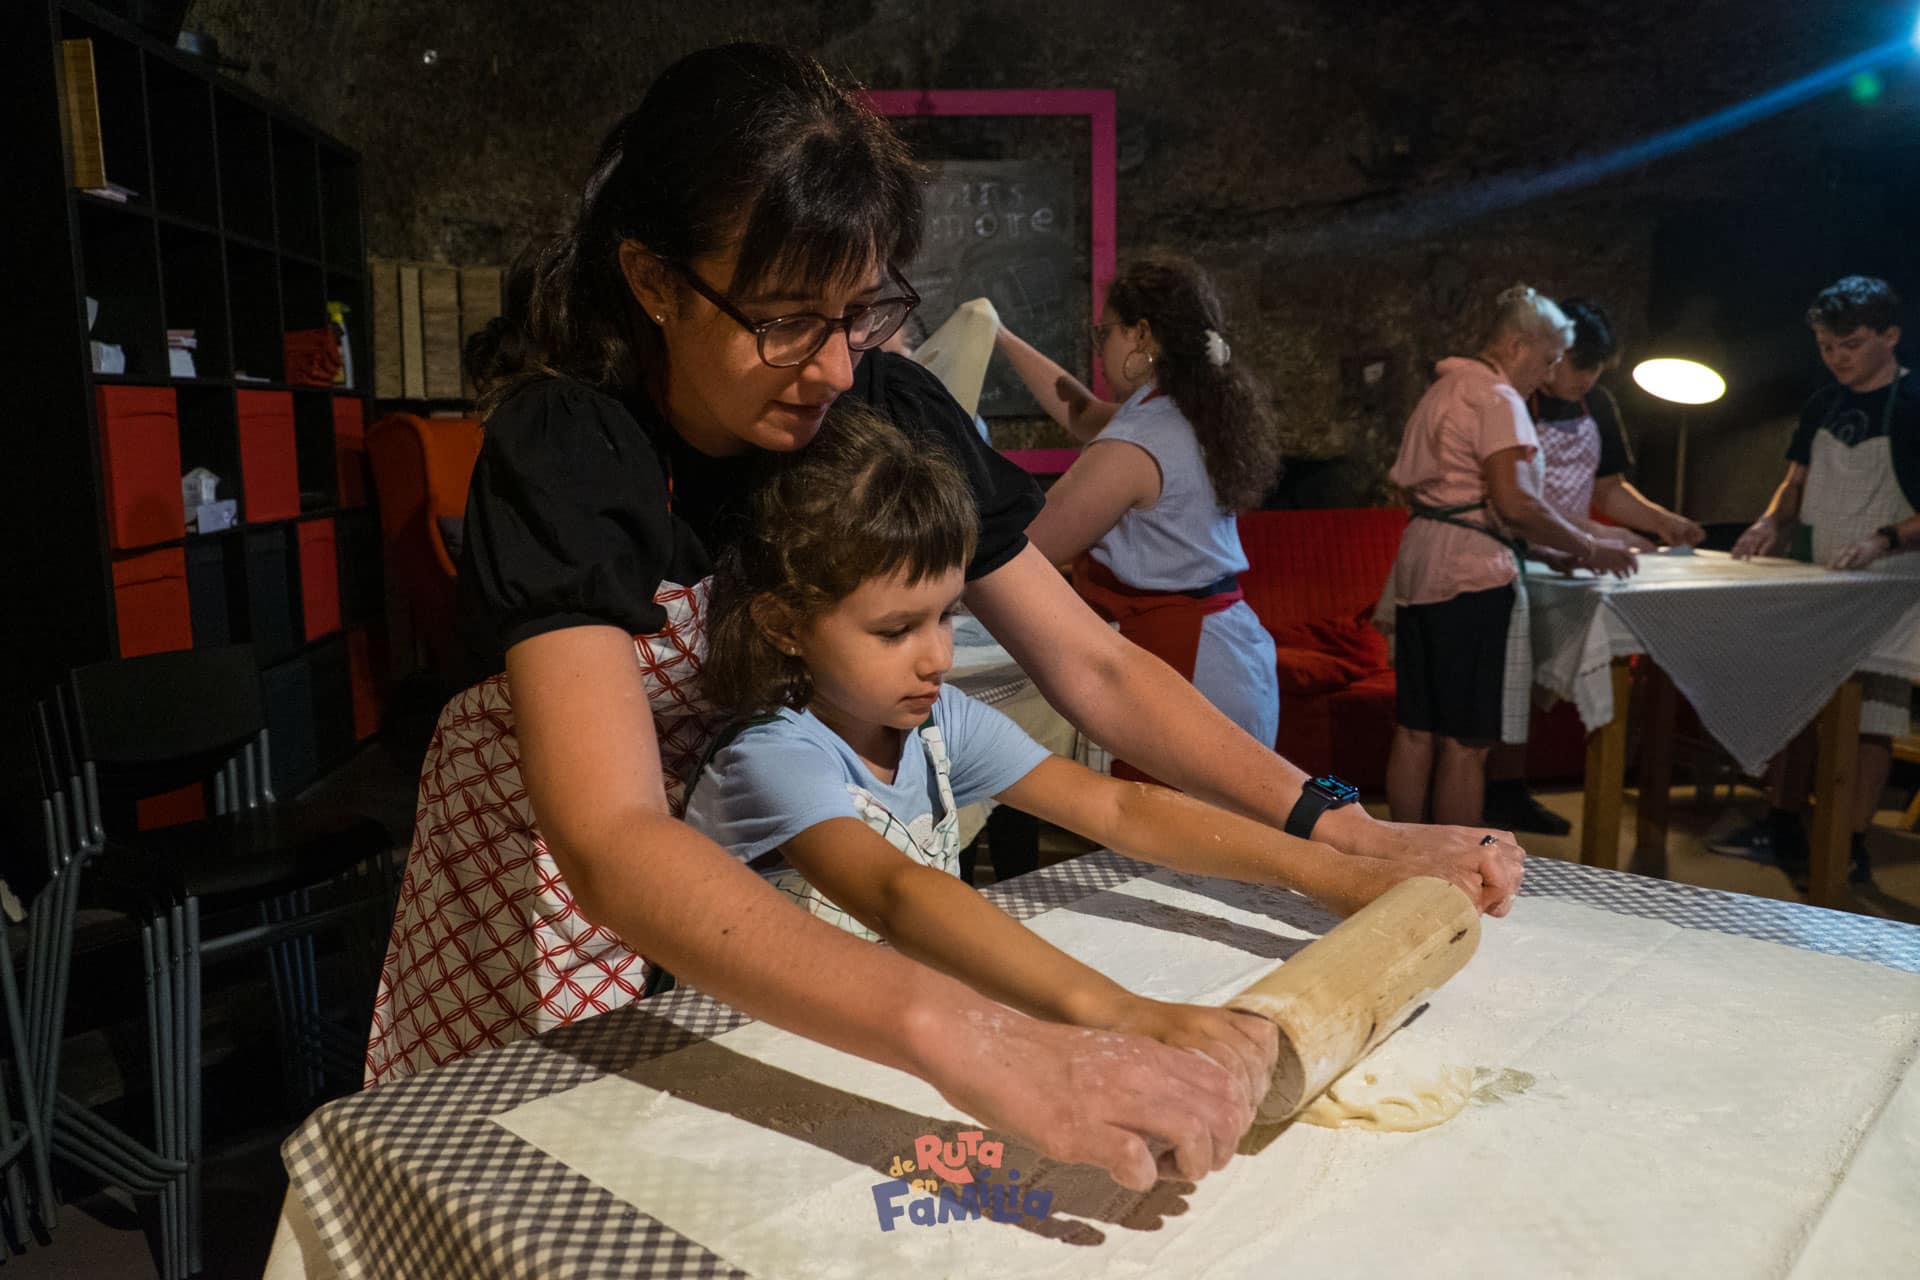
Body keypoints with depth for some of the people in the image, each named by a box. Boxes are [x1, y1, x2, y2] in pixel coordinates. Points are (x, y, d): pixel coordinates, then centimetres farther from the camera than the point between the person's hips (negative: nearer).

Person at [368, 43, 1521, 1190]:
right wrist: (965, 1038, -58)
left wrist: (1341, 829, -28)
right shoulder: (564, 450, -32)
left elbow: (1094, 667, -16)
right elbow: (612, 845, -45)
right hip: (560, 880, -3)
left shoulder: (889, 411, -19)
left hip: (773, 864, 3)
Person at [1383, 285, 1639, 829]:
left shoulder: (1443, 391, 21)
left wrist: (1555, 549, 18)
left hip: (1420, 567, 10)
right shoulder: (1496, 397, -9)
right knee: (1466, 742, -3)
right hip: (1471, 574, -9)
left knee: (1416, 730, 11)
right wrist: (1588, 549, -7)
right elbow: (1515, 503, -19)